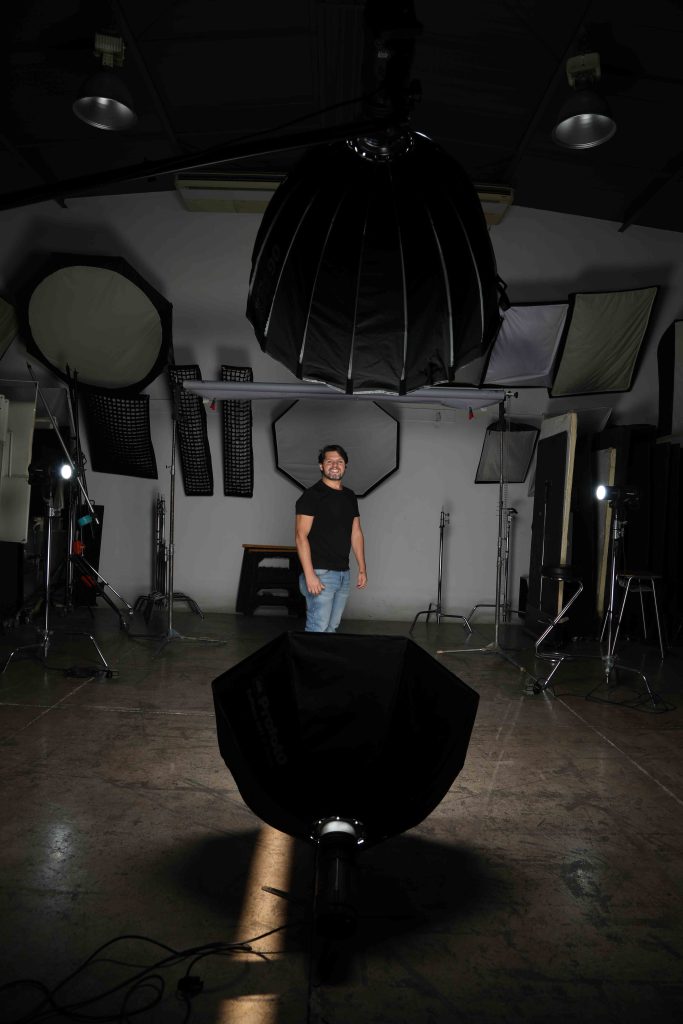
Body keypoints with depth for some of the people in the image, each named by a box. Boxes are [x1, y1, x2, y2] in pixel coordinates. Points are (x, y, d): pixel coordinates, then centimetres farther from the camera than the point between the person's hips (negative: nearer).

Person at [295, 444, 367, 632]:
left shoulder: (350, 497, 14)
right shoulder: (312, 495, -7)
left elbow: (356, 533, 18)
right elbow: (301, 536, -13)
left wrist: (362, 569, 12)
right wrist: (309, 575, -20)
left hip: (344, 573, 7)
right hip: (320, 574, -7)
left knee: (332, 628, 10)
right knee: (317, 630, -8)